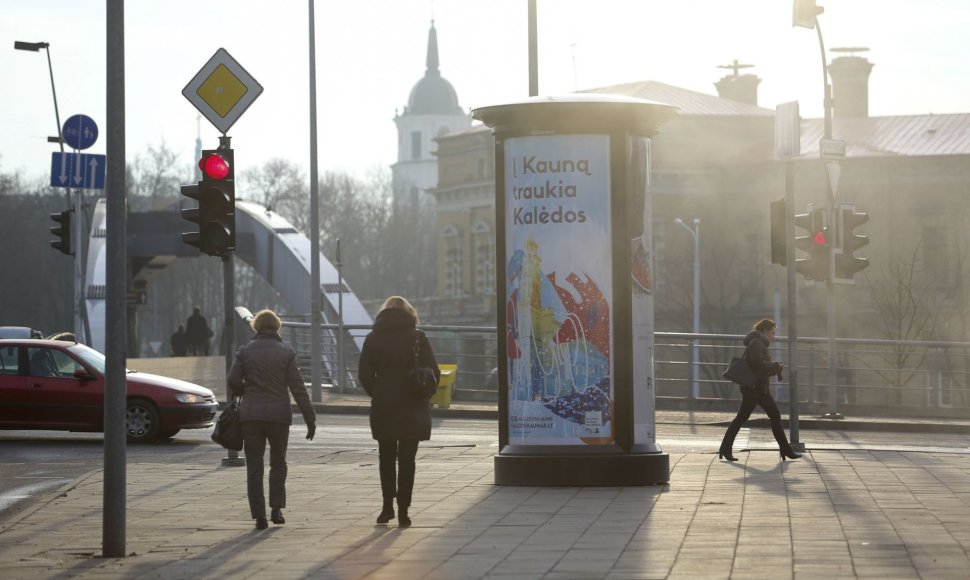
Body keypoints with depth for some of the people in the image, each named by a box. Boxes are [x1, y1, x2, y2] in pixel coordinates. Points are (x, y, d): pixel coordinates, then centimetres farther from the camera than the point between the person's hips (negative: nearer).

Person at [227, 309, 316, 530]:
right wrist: (310, 419, -2)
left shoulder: (245, 351, 0)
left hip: (250, 415, 0)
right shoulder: (286, 352, -2)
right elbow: (298, 388, -5)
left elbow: (232, 381, -3)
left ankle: (259, 514, -2)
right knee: (278, 463, 17)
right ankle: (276, 508, 8)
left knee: (254, 466, 5)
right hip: (279, 415, 0)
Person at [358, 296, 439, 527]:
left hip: (383, 410, 2)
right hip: (412, 410, -1)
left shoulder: (372, 339, 0)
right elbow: (433, 374, -8)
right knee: (406, 460, 5)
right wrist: (422, 394, 8)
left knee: (386, 458, 17)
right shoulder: (417, 338, -6)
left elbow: (364, 376, -2)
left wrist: (378, 396, 11)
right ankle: (403, 511, 3)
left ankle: (388, 506, 16)